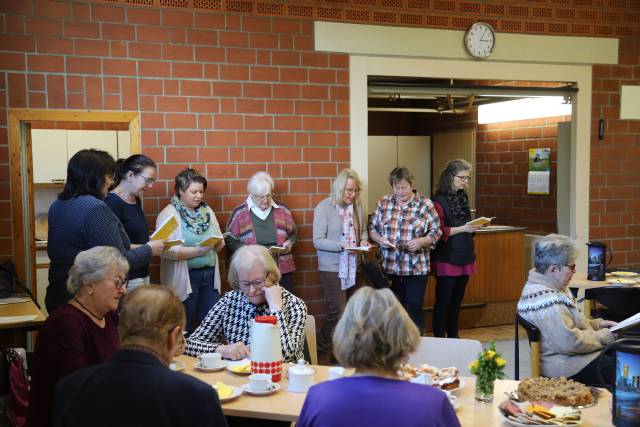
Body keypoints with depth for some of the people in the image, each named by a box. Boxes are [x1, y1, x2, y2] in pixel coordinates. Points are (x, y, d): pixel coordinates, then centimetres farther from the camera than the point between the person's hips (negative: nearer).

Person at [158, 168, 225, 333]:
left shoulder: (207, 211, 12)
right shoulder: (169, 214, -5)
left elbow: (219, 245, 17)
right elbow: (166, 251, -17)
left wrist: (218, 243, -6)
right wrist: (197, 251, -23)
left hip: (209, 275, 5)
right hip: (185, 278, -5)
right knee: (184, 328, 4)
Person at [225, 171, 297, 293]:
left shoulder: (282, 210, 7)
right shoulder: (239, 213, 0)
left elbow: (293, 233, 18)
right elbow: (231, 241, 1)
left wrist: (288, 243, -4)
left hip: (283, 271, 2)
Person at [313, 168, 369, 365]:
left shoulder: (357, 206, 6)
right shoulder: (324, 207, -8)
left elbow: (363, 231, 20)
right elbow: (318, 241, -12)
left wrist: (364, 240, -2)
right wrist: (342, 245, -23)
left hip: (353, 267, 6)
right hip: (332, 268, -5)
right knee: (337, 311, -9)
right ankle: (322, 354, 8)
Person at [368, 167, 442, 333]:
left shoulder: (425, 204, -3)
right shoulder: (384, 203, 4)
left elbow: (436, 232, 0)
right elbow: (372, 228, 11)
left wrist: (421, 241, -18)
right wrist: (379, 239, -9)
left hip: (416, 268, -2)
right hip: (389, 267, 3)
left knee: (415, 310, 0)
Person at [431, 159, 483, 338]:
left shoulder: (463, 198, 12)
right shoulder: (439, 201, -11)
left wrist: (475, 226, 3)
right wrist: (463, 229, -20)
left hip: (464, 257, 7)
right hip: (447, 258, -7)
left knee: (457, 300, 14)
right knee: (443, 301, 0)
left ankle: (453, 337, 24)